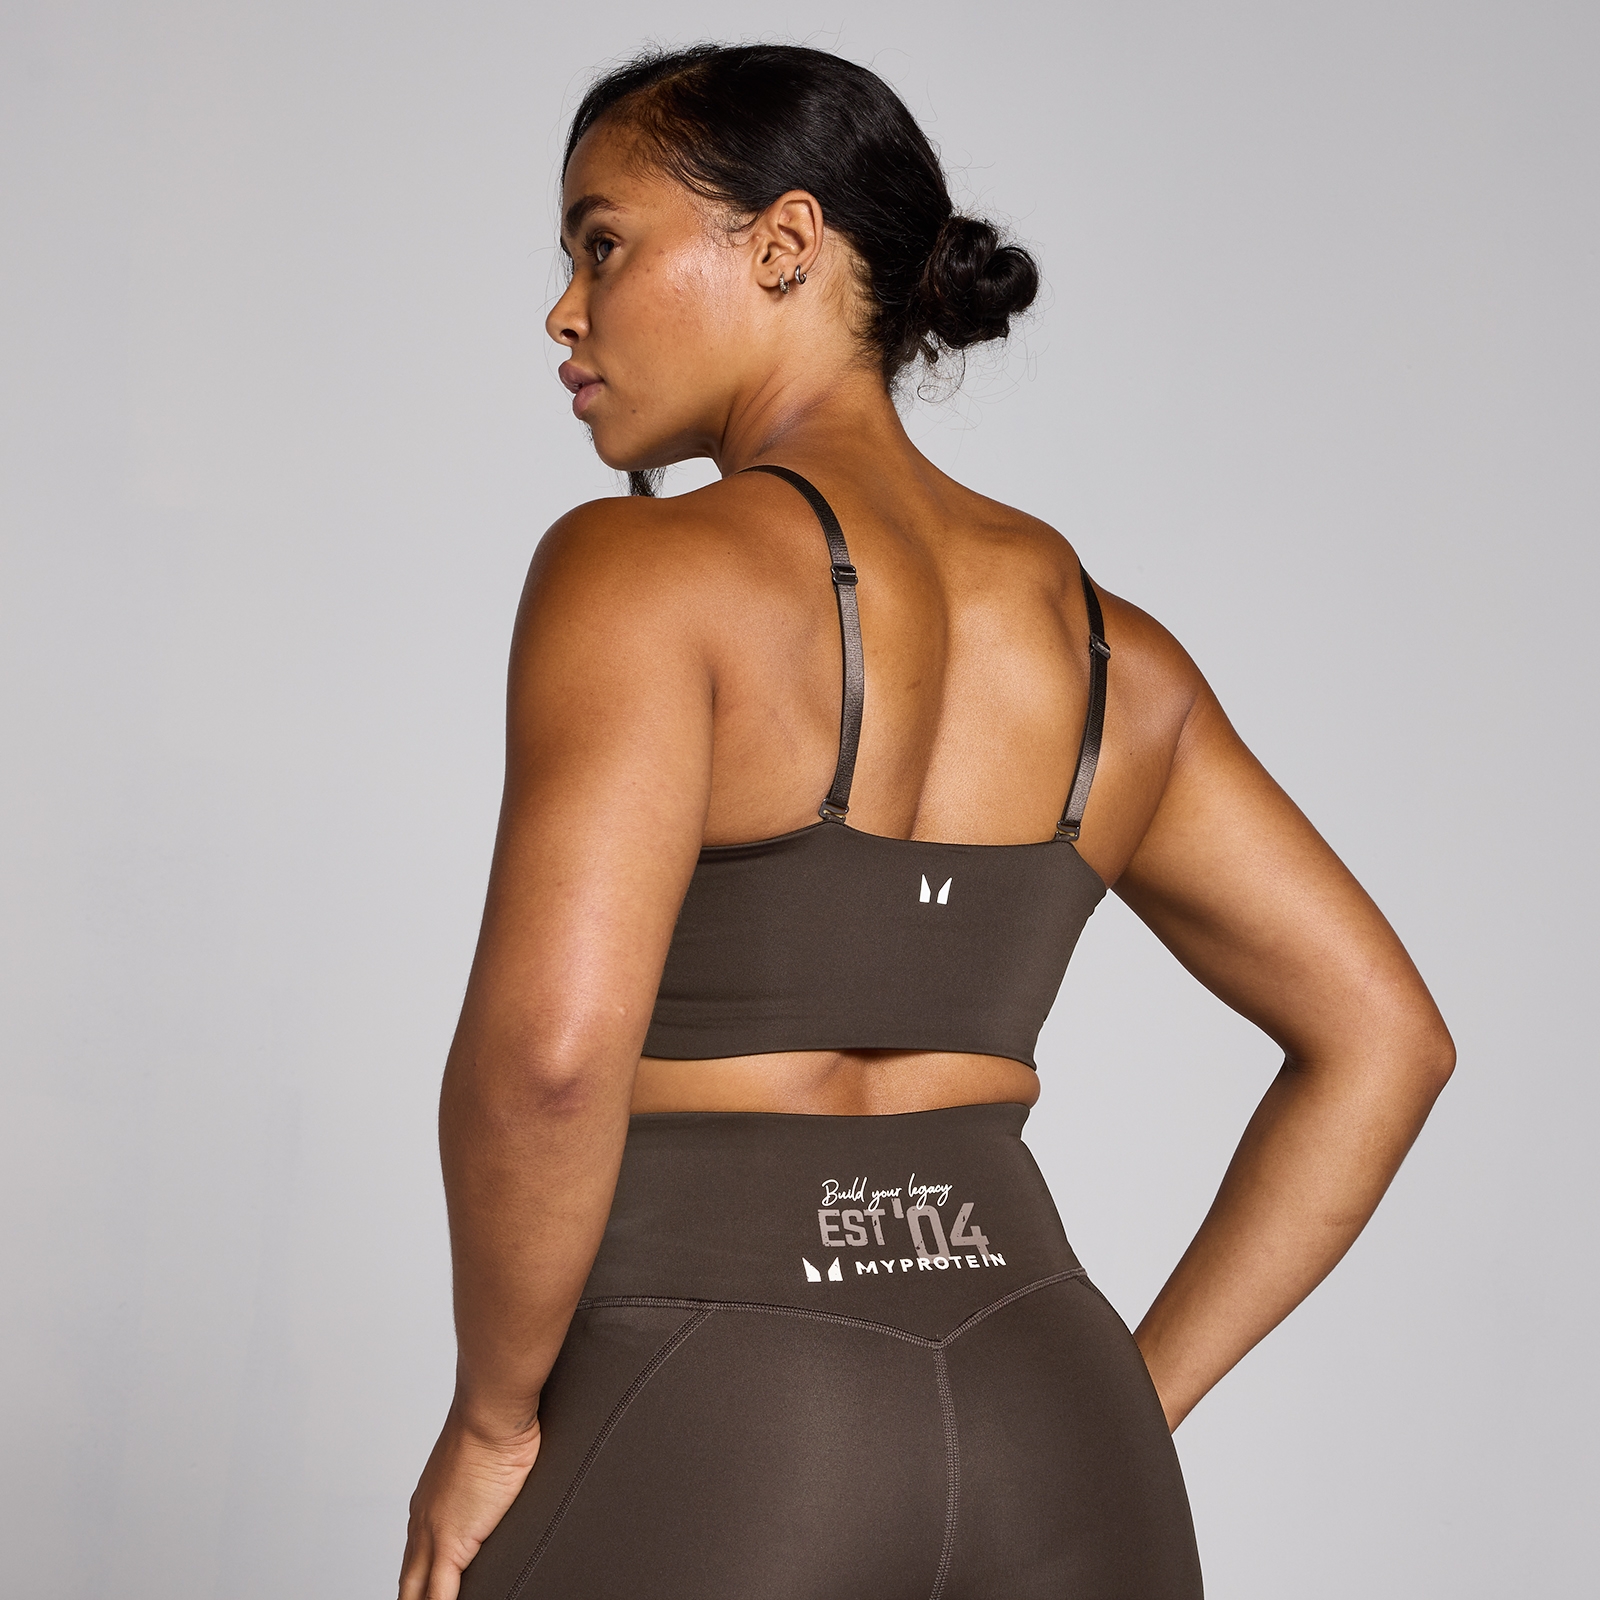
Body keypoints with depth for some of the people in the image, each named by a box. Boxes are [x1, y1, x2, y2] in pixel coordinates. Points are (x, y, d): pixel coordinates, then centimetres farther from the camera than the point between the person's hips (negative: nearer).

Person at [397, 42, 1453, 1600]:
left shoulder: (645, 570, -11)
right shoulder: (1104, 646, 9)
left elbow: (548, 1044, -24)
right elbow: (1382, 1040, 13)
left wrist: (493, 1420, -8)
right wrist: (1133, 1409, 13)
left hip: (709, 1466, -6)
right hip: (1047, 1452, 6)